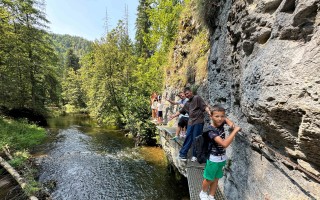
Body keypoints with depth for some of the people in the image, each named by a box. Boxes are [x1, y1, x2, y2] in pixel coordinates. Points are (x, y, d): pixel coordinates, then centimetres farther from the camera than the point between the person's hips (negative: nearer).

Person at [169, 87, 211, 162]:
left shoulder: (197, 98, -1)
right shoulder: (187, 103, 18)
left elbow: (204, 106, -12)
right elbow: (180, 111, 25)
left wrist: (208, 111, -29)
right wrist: (173, 116, 26)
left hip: (198, 122, -5)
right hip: (190, 122, 6)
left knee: (196, 139, 2)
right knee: (188, 139, 9)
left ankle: (195, 155, 18)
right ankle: (182, 154, 18)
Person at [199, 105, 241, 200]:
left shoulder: (221, 123, -10)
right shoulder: (211, 131, -30)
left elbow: (225, 119, 15)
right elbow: (224, 144, -39)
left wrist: (231, 124, -7)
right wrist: (235, 130, -34)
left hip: (222, 158, 6)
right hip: (214, 158, -6)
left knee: (216, 179, 21)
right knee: (209, 179, 16)